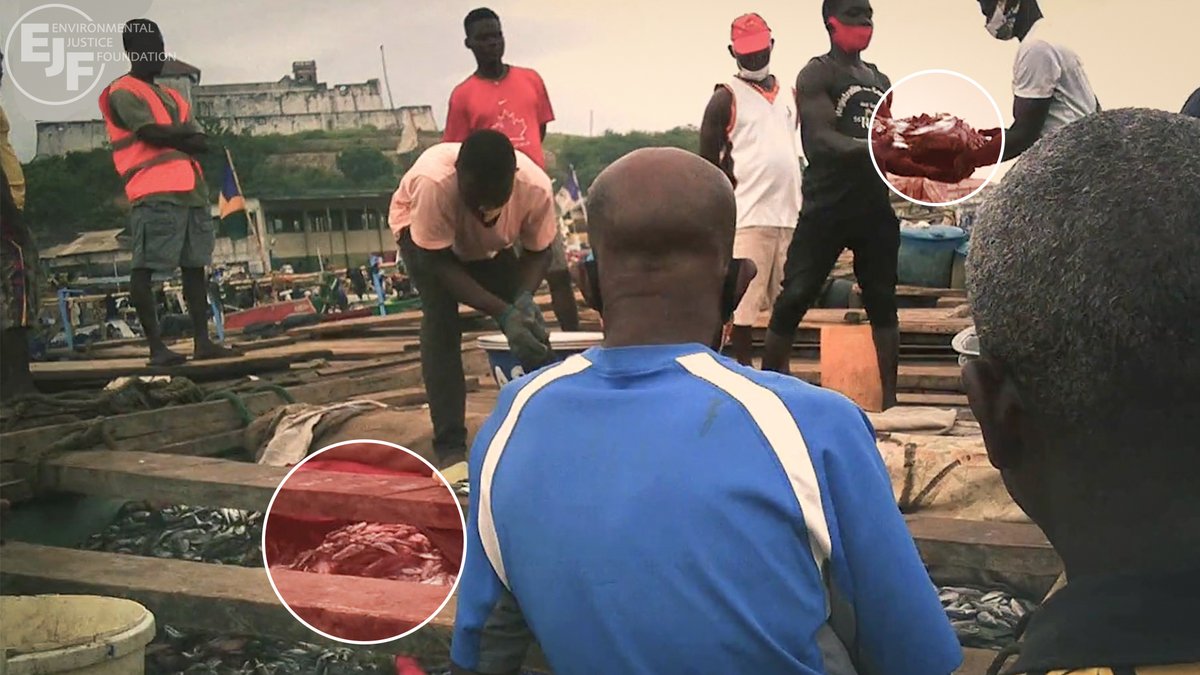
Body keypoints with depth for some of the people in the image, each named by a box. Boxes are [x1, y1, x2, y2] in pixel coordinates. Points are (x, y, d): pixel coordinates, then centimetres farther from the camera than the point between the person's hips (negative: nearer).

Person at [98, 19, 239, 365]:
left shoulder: (172, 97, 25)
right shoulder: (123, 92, 2)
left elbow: (202, 143, 13)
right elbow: (150, 133, -14)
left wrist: (169, 136, -6)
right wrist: (184, 132, 2)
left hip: (192, 193, 8)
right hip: (155, 196, -8)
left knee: (195, 267, 6)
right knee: (144, 268, -8)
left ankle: (203, 342, 8)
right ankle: (155, 346, -8)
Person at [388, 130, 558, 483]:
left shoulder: (536, 187, -36)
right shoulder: (433, 182, -44)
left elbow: (538, 253, -18)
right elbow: (439, 265, -33)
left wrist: (524, 298, -38)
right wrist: (503, 313, -42)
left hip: (490, 245, 3)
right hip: (423, 234, -3)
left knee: (530, 327, -8)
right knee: (441, 321, -22)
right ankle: (451, 450, -18)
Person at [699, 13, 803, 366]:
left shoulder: (789, 96, 17)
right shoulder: (726, 99, -3)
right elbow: (708, 162, -4)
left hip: (789, 214, 7)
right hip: (749, 215, -6)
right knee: (743, 299, -8)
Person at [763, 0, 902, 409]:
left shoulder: (880, 81, 18)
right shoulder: (816, 75, -4)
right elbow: (820, 138, -19)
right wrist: (872, 147, -34)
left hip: (874, 204, 7)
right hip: (826, 205, -6)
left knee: (883, 301, 6)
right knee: (793, 299, -8)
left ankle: (890, 398, 12)